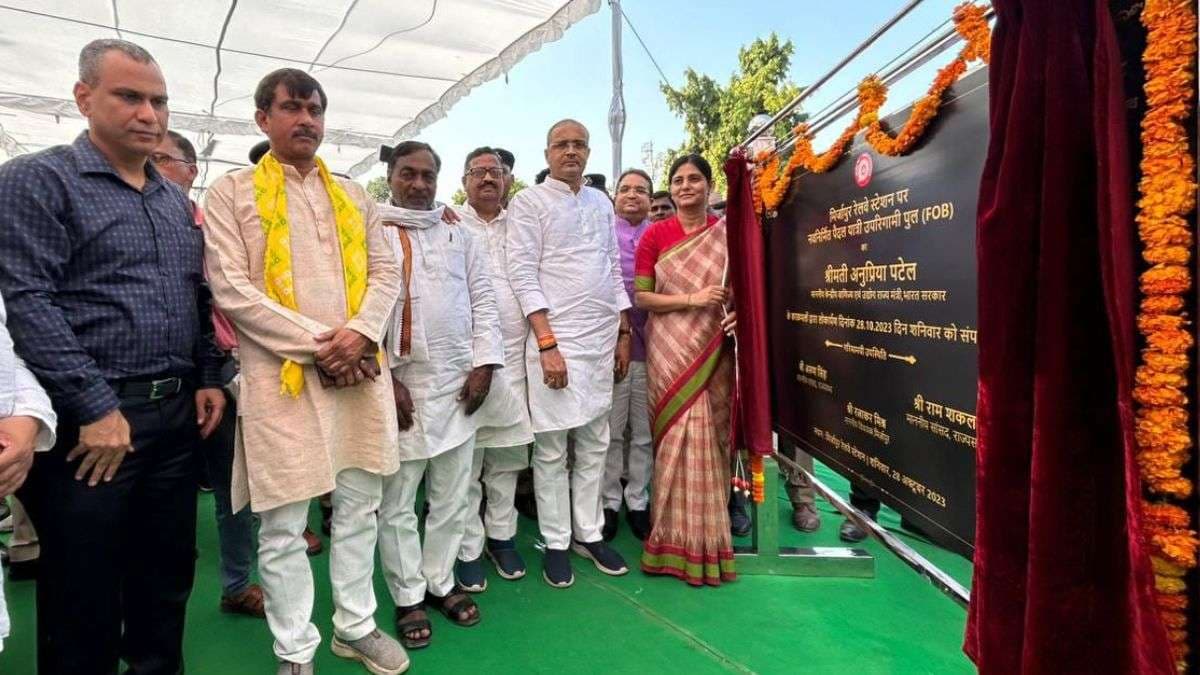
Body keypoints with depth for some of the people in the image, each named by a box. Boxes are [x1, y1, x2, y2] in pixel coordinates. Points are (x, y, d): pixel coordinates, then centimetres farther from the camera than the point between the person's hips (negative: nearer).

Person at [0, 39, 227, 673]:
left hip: (176, 416, 6)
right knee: (84, 608, 7)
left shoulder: (176, 199, 15)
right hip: (91, 422, -6)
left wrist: (208, 379, 7)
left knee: (167, 584, 16)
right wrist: (95, 409, -18)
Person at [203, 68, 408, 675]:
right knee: (283, 528, 4)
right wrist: (316, 344, -14)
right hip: (282, 376, -4)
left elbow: (385, 271, 10)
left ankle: (355, 626, 30)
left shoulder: (352, 195, 16)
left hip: (360, 371, 4)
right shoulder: (232, 192, 3)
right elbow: (230, 289, -7)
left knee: (360, 509, 12)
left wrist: (360, 334, -9)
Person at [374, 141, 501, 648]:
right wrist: (384, 378, -11)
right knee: (397, 502, 6)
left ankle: (440, 582, 28)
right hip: (399, 382, -3)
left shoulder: (459, 233, 12)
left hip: (459, 382, 4)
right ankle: (408, 596, 21)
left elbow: (483, 298, 10)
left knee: (451, 497, 12)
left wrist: (484, 364, 0)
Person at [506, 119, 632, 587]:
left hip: (603, 338, 6)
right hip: (555, 339, -5)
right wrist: (547, 344, -16)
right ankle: (555, 543, 15)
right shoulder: (529, 202, -1)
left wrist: (624, 334, 11)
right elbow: (522, 275, -8)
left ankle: (588, 533, 24)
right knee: (551, 447, 2)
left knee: (595, 443, 11)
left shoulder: (602, 202, 16)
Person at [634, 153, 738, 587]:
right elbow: (641, 297, -2)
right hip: (670, 351, -1)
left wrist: (740, 313, -9)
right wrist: (692, 299, -15)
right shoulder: (655, 234, 2)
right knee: (678, 438, -2)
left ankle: (708, 535, 21)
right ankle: (679, 539, 12)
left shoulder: (727, 233, 7)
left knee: (712, 437, 5)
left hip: (713, 352, 2)